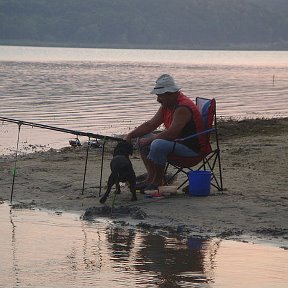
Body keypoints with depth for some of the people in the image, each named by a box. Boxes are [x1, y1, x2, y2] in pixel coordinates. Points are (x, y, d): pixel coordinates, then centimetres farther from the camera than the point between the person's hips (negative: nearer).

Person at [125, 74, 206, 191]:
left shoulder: (182, 108, -23)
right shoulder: (166, 105, 9)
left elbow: (170, 134, -29)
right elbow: (151, 124, 13)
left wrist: (149, 140, -18)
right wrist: (130, 135, 2)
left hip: (192, 148, -11)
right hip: (177, 142, 11)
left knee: (158, 145, -34)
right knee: (142, 138, 10)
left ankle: (158, 181, -17)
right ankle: (151, 176, 2)